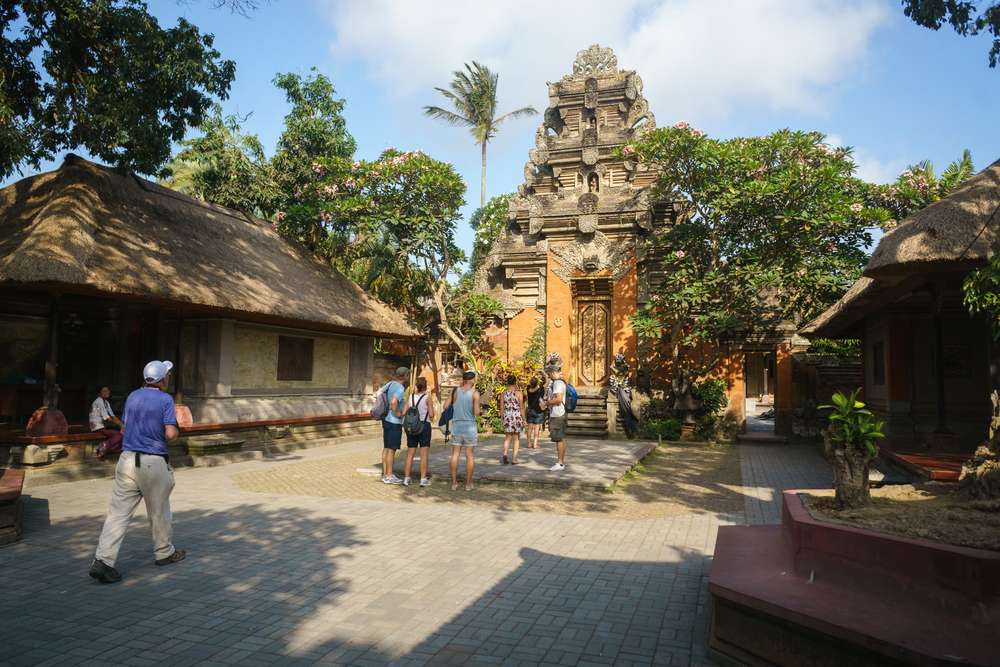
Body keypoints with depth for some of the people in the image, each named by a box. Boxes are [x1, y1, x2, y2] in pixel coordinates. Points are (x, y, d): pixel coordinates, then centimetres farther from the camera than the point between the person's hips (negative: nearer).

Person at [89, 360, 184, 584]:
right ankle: (164, 553, 28)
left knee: (118, 512, 3)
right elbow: (170, 434, -15)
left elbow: (125, 425, 18)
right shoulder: (165, 399, -9)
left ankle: (103, 560, -6)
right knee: (159, 511, 12)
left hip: (127, 459, 5)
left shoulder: (132, 396, 8)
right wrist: (177, 430, 6)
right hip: (153, 463, -5)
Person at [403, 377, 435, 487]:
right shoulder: (427, 397, -9)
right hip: (424, 425, -4)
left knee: (410, 454, 10)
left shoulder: (411, 396, 3)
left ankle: (406, 478, 11)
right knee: (424, 454, 1)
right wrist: (431, 417, 10)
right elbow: (431, 414, -11)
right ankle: (423, 479, 0)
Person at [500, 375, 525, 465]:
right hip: (517, 416, -2)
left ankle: (505, 454, -9)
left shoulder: (503, 393, 1)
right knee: (516, 438, 10)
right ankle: (514, 459, 8)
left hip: (507, 416, 2)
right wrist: (523, 419, 3)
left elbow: (501, 408, 4)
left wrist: (502, 419, 13)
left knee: (507, 438, 14)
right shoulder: (518, 393, -7)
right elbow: (521, 408, -5)